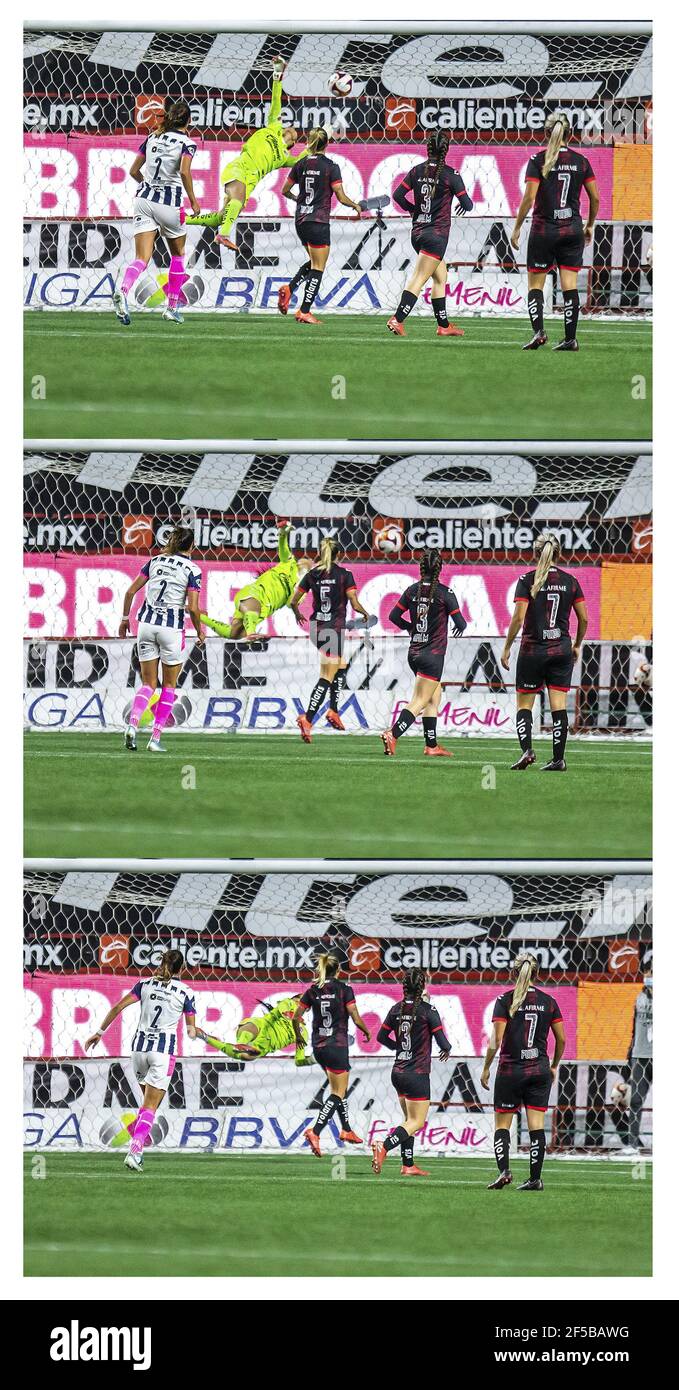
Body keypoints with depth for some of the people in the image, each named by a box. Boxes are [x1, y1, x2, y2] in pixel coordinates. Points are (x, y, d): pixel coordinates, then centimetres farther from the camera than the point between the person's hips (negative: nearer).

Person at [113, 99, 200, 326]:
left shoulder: (152, 138, 13)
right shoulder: (187, 143, -3)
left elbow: (134, 171, 16)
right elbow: (184, 172, -20)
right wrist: (193, 200, -10)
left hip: (144, 199, 3)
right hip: (170, 203, -3)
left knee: (141, 258, -7)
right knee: (178, 255, 20)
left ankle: (122, 290, -36)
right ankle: (172, 307, 21)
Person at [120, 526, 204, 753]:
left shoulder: (155, 561, 8)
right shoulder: (192, 570, -5)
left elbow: (130, 591, 5)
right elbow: (192, 608, -11)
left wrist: (124, 619, 16)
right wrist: (200, 633, 4)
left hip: (146, 624, 3)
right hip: (172, 629, -3)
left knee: (148, 684, 11)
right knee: (169, 686, 12)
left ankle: (132, 724, -15)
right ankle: (155, 738, 5)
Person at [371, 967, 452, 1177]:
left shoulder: (396, 1009, 2)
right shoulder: (428, 1011, -12)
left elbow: (382, 1037, 11)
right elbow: (443, 1043, -12)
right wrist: (447, 1049, 11)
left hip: (398, 1072, 6)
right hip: (418, 1074, -6)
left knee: (410, 1119, 17)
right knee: (417, 1122, -3)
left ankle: (408, 1165, 16)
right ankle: (384, 1147, -23)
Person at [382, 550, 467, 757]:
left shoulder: (412, 590, 3)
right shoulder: (444, 592, -11)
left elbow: (394, 616, 8)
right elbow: (460, 623, -10)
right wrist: (460, 627, 14)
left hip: (414, 653, 6)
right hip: (433, 655, -6)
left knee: (434, 698, 18)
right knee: (419, 702, -7)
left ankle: (432, 745, 18)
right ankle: (392, 734, -23)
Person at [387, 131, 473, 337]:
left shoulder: (417, 171, 5)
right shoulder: (450, 174, -8)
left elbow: (398, 195, 4)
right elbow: (467, 204, -5)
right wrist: (465, 205, 18)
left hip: (417, 232, 6)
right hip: (437, 234, -6)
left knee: (441, 277, 18)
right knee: (418, 280, -11)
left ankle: (444, 325, 22)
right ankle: (397, 320, -23)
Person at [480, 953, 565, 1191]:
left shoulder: (505, 1001, -6)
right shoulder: (548, 1001, 3)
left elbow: (496, 1039, -11)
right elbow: (561, 1039, 6)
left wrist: (486, 1068, -2)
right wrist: (554, 1066, 20)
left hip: (510, 1071, -2)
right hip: (539, 1070, 2)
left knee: (502, 1125, 7)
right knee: (537, 1125, 4)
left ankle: (504, 1170, -12)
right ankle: (535, 1179, 3)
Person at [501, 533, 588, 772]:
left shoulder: (527, 580, -6)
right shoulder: (570, 581, 3)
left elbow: (518, 618, -13)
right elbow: (583, 618, 4)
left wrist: (507, 648, -4)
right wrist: (577, 645, 19)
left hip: (533, 651, -2)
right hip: (561, 650, 2)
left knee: (524, 705, 7)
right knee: (559, 705, 3)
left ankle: (526, 750, -12)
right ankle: (558, 759, 2)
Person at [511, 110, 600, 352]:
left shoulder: (538, 161, -7)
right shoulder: (581, 161, 3)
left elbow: (529, 198, -13)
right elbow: (595, 198, 5)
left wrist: (517, 228, -5)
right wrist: (590, 226, 18)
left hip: (544, 230, -2)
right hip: (572, 230, 3)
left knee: (535, 284, 8)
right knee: (570, 285, 4)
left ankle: (538, 331, -9)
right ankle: (570, 339, 4)